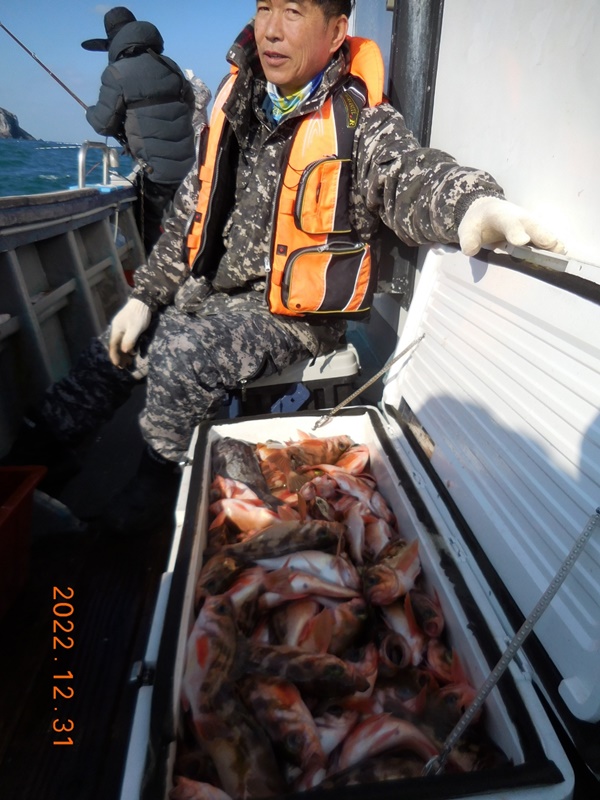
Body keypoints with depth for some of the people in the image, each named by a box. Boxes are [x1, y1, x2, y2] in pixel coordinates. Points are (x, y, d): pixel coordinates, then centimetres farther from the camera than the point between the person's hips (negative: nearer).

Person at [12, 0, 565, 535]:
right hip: (212, 290, 7)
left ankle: (162, 478, 2)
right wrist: (144, 296, 9)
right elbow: (191, 212, 11)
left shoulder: (359, 122, -9)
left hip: (292, 312, -7)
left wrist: (476, 205, -52)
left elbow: (412, 177, -27)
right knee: (121, 344, 12)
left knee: (180, 357, -27)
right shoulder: (240, 108, 8)